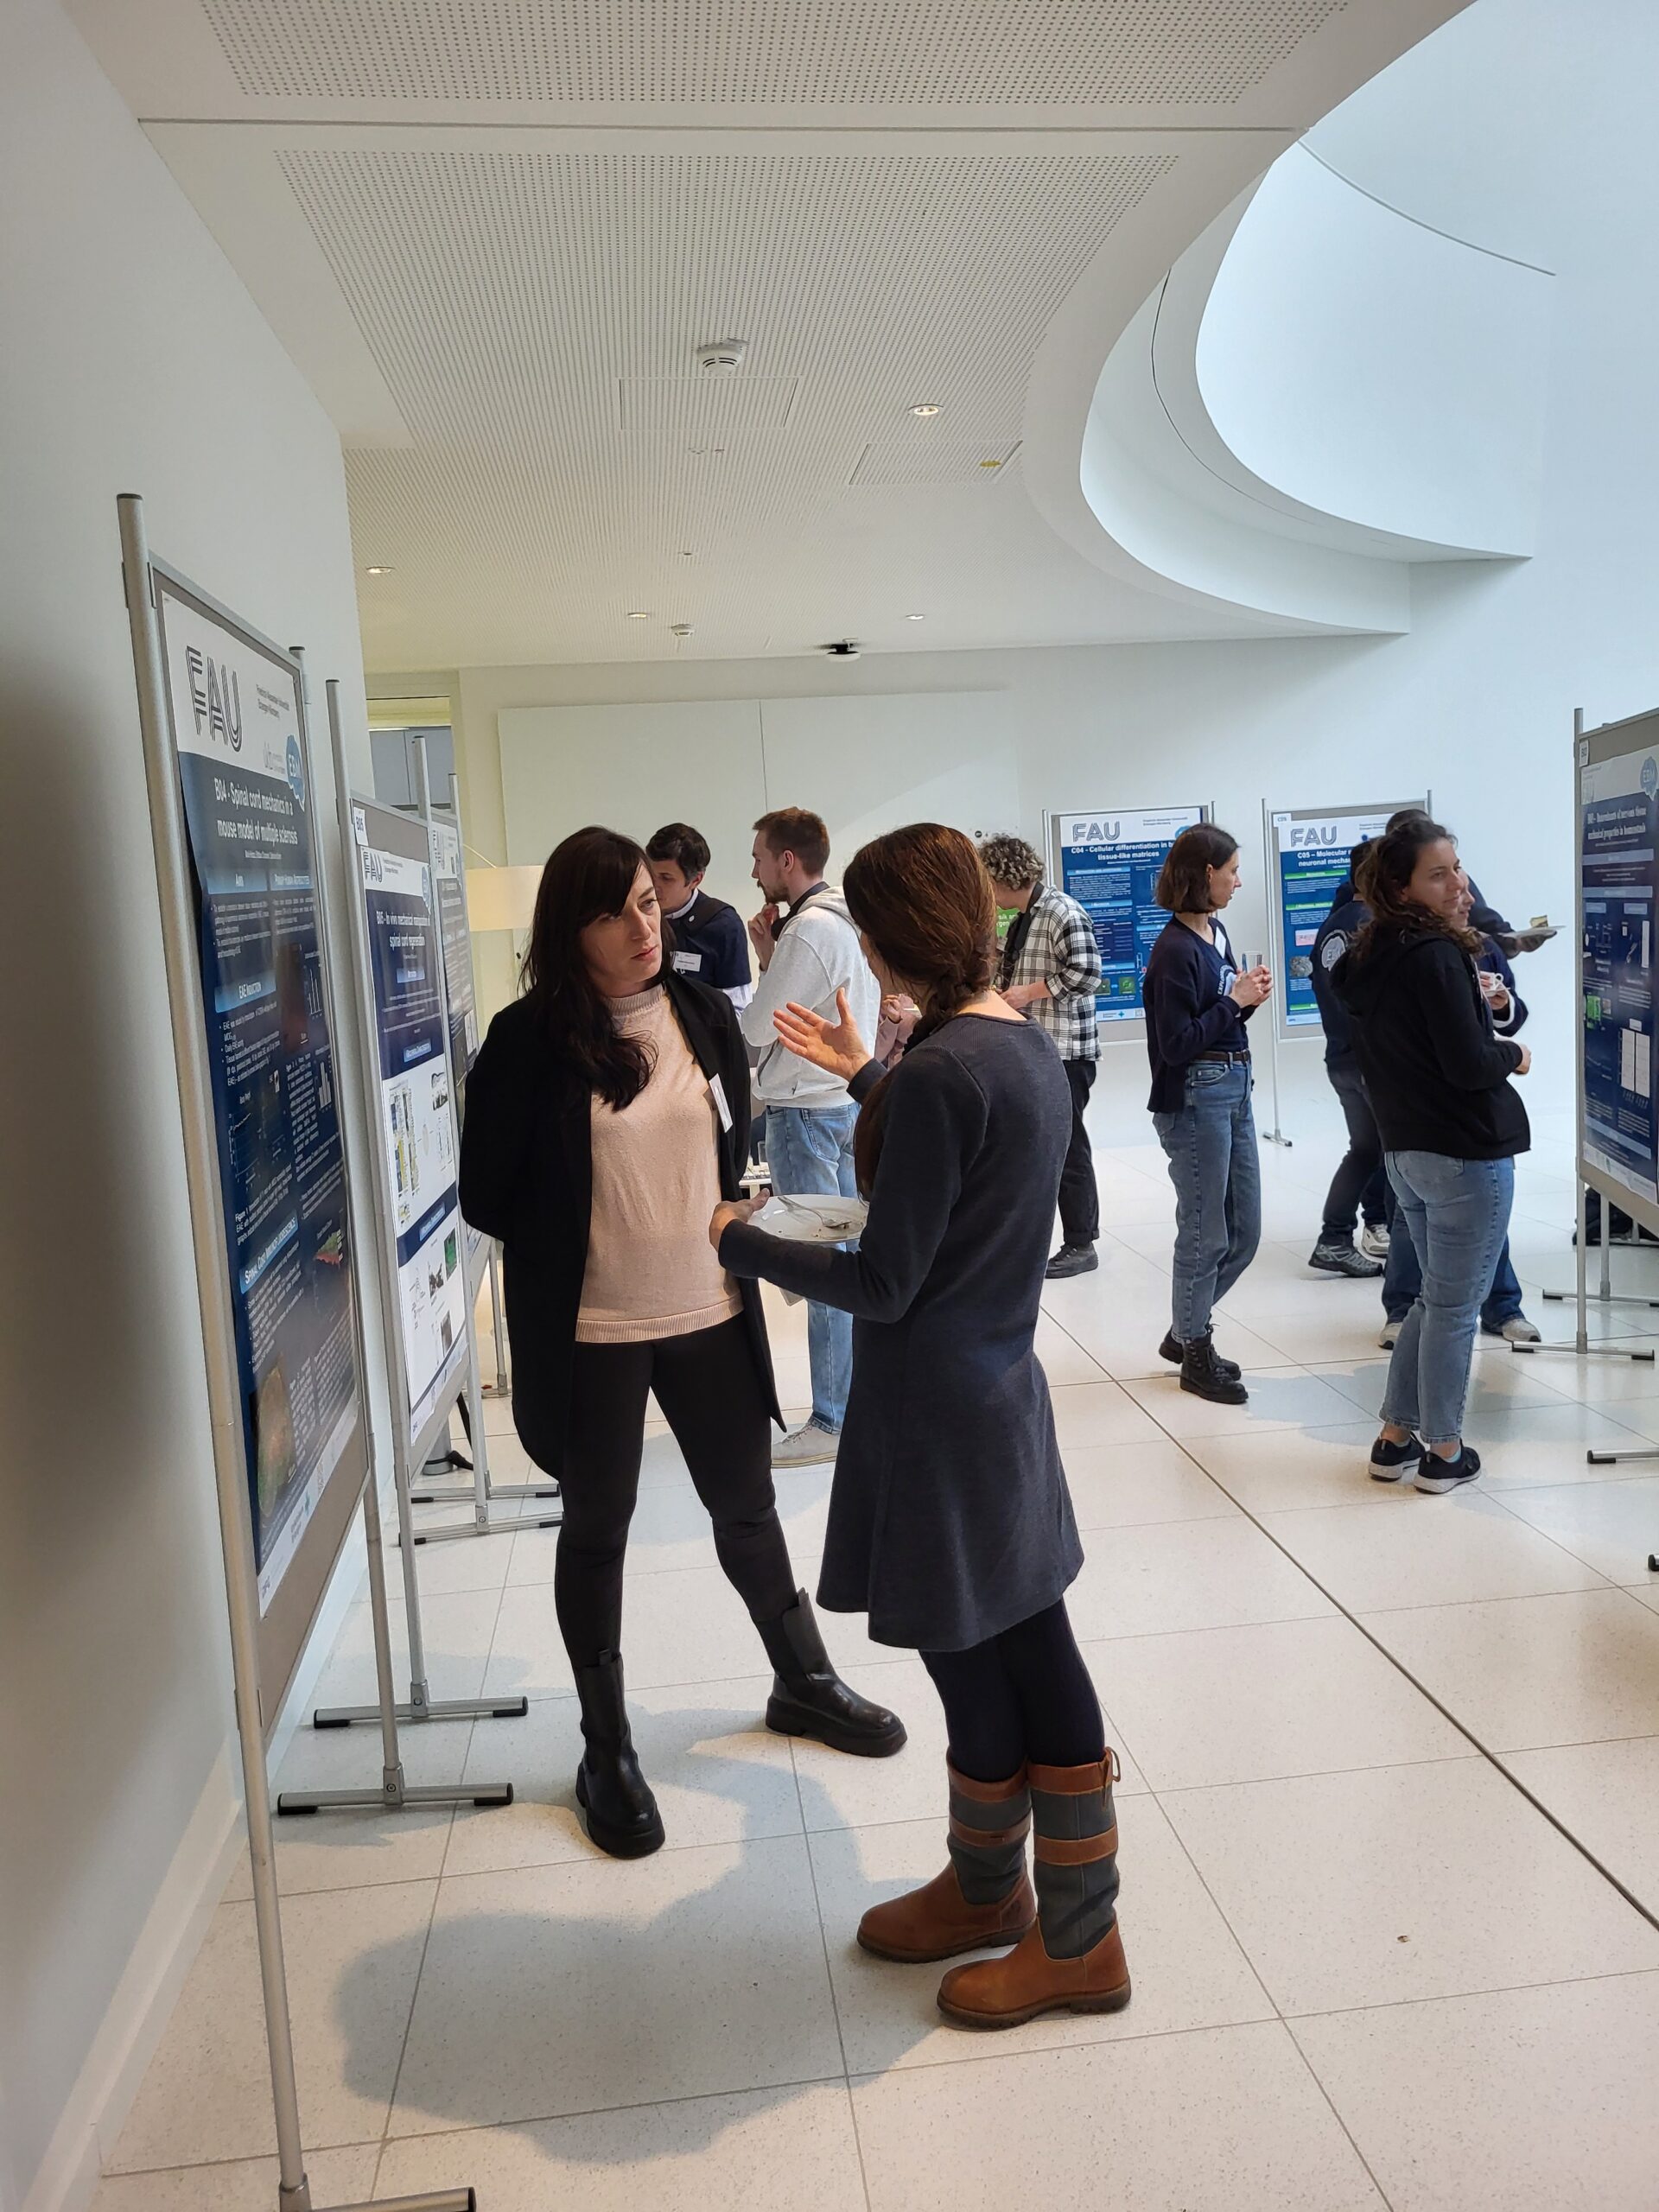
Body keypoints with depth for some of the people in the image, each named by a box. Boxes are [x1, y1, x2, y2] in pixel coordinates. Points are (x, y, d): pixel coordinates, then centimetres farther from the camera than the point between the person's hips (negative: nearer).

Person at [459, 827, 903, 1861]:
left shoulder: (703, 1011, -1)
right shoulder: (530, 1039, -12)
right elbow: (489, 1197, -7)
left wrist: (721, 1220, 1)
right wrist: (585, 1243, -7)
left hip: (710, 1311, 4)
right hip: (591, 1332, -3)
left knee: (748, 1506, 19)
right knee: (598, 1531, 13)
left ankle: (804, 1681, 42)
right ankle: (608, 1751, 31)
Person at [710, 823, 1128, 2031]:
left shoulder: (938, 1072, -23)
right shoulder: (1028, 1045, 4)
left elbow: (883, 1285, -20)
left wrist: (738, 1238, -6)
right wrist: (865, 1075, 28)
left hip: (936, 1410, -9)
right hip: (1005, 1389, 9)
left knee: (974, 1664, 8)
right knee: (1035, 1652, 17)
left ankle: (1076, 1944, 28)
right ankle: (989, 1890, 38)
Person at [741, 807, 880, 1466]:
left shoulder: (809, 930, -18)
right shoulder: (846, 921, 12)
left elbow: (757, 1027, -15)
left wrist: (765, 957, -2)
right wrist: (774, 956, 1)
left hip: (806, 1111, -10)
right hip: (845, 1100, 10)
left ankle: (833, 1421, 5)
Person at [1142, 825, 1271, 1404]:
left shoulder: (1216, 934, 10)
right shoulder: (1175, 950, -16)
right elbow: (1176, 1045, -19)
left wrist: (1248, 998, -1)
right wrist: (1234, 1000, -15)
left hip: (1234, 1090, 9)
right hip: (1194, 1099, -9)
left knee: (1244, 1232, 14)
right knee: (1206, 1234, 4)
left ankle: (1184, 1332, 31)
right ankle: (1196, 1355, 21)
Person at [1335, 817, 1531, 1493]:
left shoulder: (1368, 960, 8)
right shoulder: (1438, 957, -18)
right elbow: (1469, 1065, -20)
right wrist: (1514, 1054, -2)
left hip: (1405, 1150, 8)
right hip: (1468, 1154, -8)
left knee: (1435, 1297, 20)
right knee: (1455, 1306, 4)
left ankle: (1396, 1437, 24)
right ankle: (1444, 1452, 16)